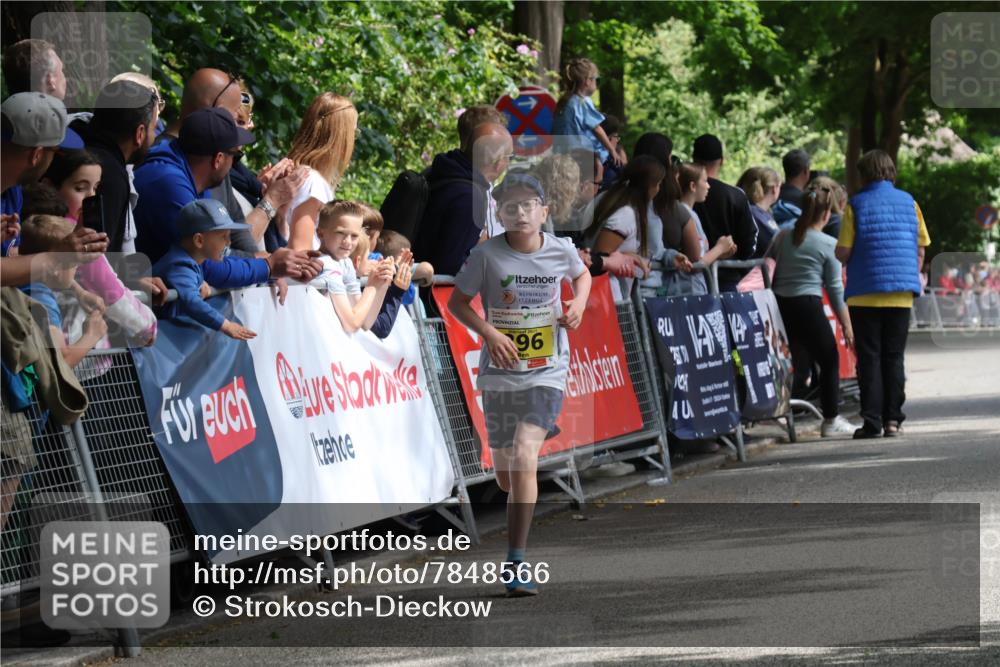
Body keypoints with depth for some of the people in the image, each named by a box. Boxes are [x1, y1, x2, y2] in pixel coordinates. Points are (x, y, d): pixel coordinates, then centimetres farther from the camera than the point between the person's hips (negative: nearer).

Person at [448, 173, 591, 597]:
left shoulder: (561, 251, -4)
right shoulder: (486, 255, -10)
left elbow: (582, 275, 18)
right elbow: (457, 301, -1)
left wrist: (578, 304, -2)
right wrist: (489, 333, -16)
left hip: (546, 373, -1)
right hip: (500, 372, 1)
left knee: (524, 458, -19)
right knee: (505, 474, 11)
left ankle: (517, 562, -19)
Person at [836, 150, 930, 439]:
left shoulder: (856, 205, -5)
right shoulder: (908, 203, 4)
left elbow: (842, 253, -9)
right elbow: (921, 249, 6)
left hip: (865, 294, -3)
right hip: (901, 294, 3)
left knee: (869, 358, 2)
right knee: (894, 358, 9)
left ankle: (872, 421, -2)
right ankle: (893, 419, 6)